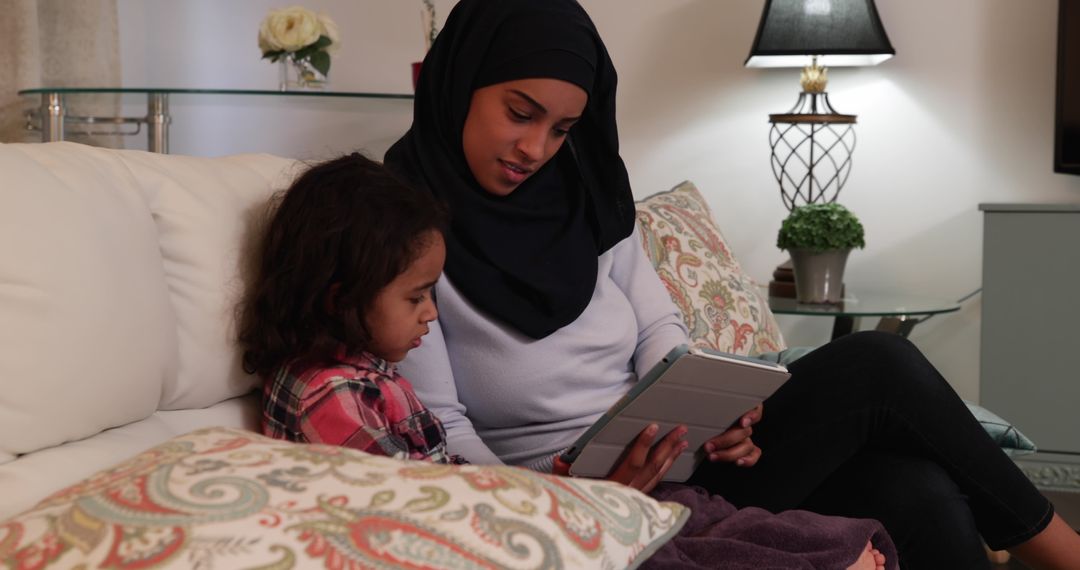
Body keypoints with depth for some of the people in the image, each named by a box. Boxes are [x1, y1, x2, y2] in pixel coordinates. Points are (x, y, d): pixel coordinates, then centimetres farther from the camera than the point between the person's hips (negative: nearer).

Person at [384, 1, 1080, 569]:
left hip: (668, 452, 7)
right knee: (873, 364, -16)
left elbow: (656, 323, 10)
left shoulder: (583, 188, 9)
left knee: (917, 492, -18)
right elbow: (440, 427, -12)